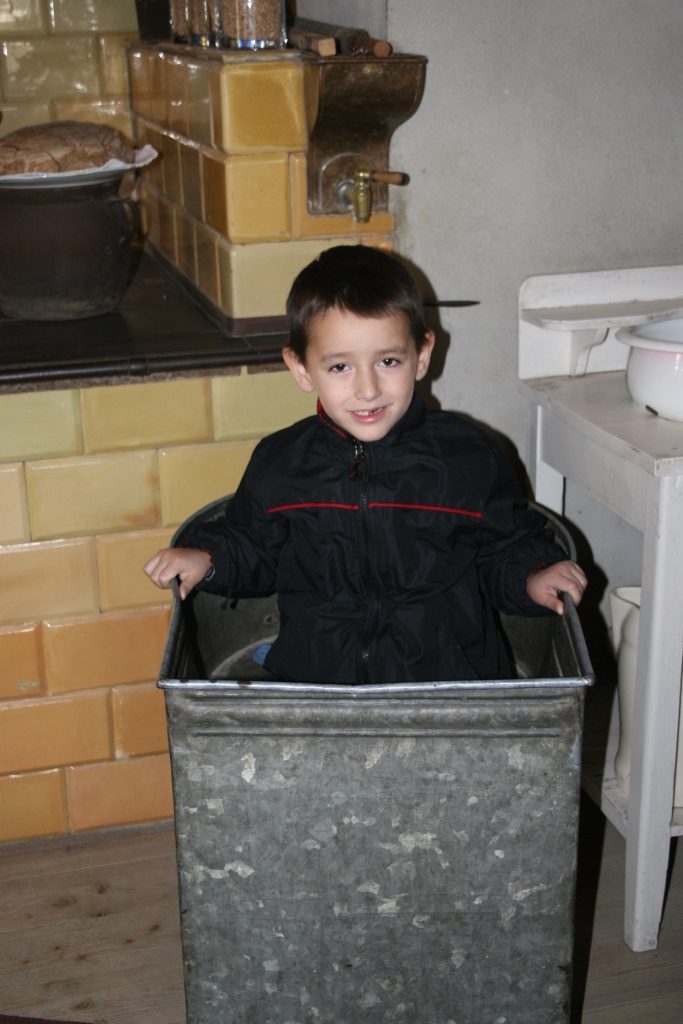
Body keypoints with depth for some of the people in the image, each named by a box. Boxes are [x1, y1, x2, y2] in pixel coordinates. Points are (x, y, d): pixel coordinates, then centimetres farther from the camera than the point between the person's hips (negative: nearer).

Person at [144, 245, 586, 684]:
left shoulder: (468, 458, 1)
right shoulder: (279, 464, 6)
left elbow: (507, 546, 12)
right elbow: (251, 546, 21)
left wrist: (531, 577, -7)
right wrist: (208, 558, 4)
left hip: (451, 677, 0)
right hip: (313, 677, 1)